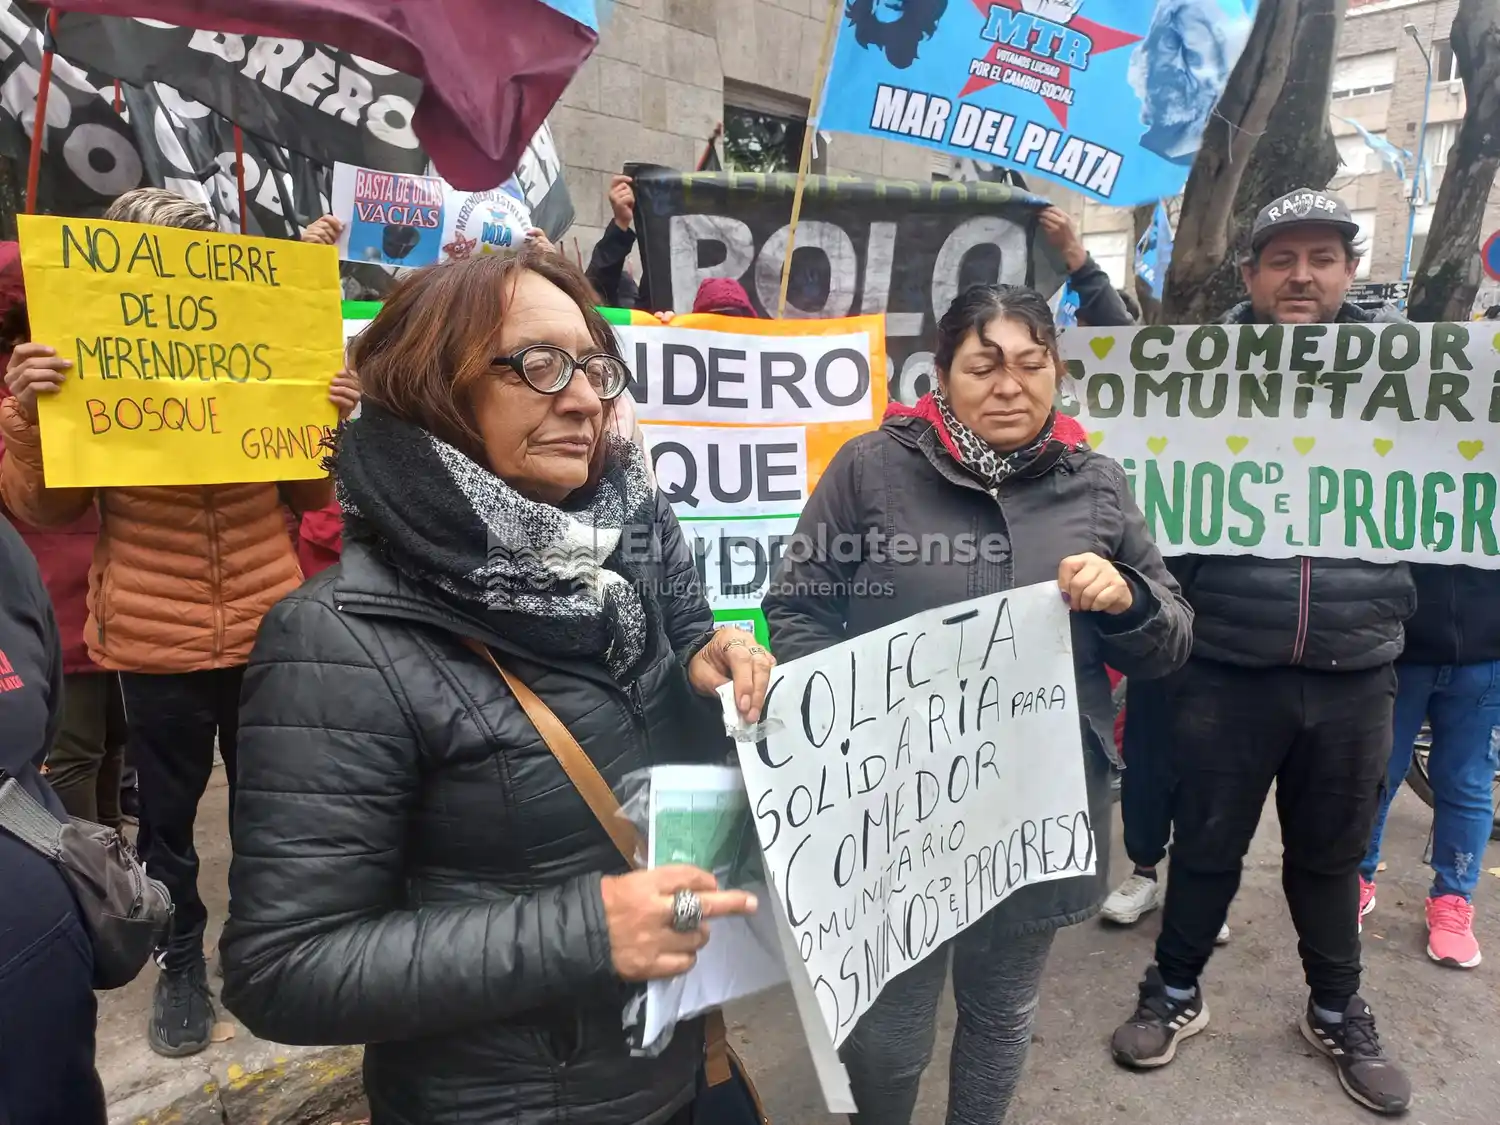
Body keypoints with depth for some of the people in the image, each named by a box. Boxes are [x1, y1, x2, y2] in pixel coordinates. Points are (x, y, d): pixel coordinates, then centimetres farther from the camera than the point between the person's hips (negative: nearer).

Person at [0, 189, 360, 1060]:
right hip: (154, 639, -1)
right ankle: (181, 962, 33)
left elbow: (309, 495, 6)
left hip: (269, 627, 2)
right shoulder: (87, 365, -4)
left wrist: (335, 421, -10)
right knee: (168, 811, 13)